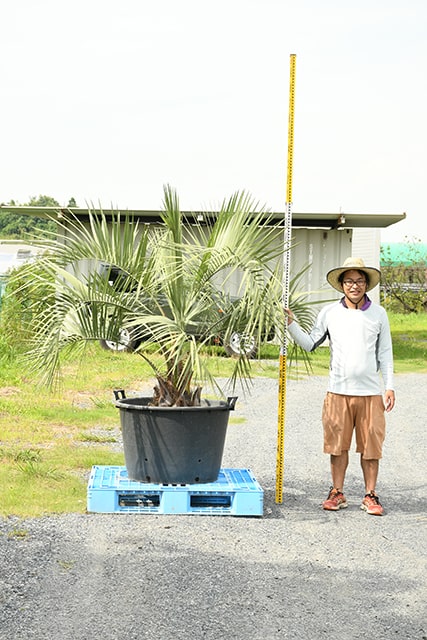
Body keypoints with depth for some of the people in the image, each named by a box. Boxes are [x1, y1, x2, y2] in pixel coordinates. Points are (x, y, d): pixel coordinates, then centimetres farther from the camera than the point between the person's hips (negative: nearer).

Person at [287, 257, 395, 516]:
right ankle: (337, 494, 17)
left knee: (371, 445, 2)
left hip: (370, 392, 0)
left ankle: (371, 495, 14)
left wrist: (389, 386, 4)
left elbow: (385, 353, 9)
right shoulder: (330, 312, 5)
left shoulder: (378, 313, 6)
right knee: (338, 444, 5)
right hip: (338, 391, 0)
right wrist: (291, 324, -3)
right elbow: (310, 344, 9)